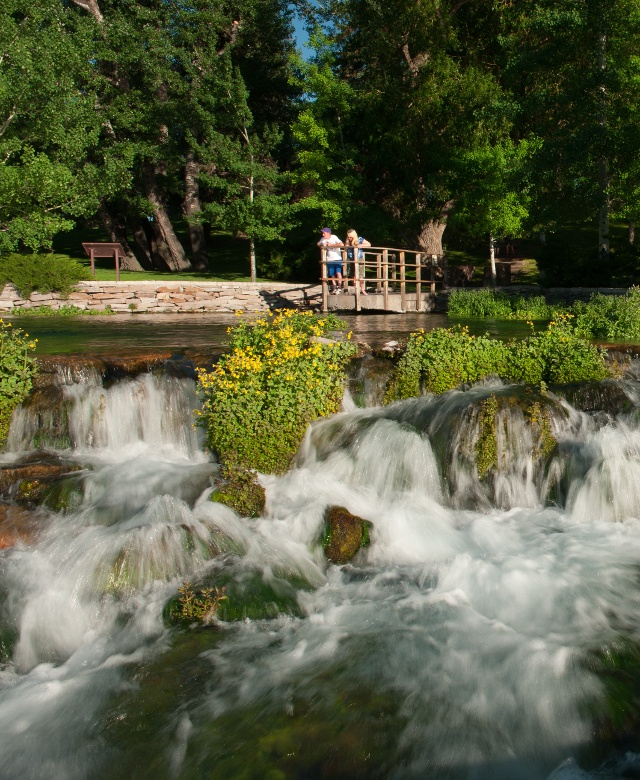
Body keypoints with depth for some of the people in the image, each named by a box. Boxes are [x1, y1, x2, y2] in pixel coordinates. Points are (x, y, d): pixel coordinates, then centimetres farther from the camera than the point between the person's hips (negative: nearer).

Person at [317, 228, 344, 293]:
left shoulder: (334, 237, -14)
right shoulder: (323, 239, 1)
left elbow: (342, 244, -28)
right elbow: (318, 244, 21)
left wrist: (331, 245, -23)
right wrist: (322, 245, -1)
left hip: (337, 259, -4)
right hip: (329, 260, 4)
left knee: (338, 273, -16)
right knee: (332, 275, 6)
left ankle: (339, 287, -4)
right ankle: (334, 287, 19)